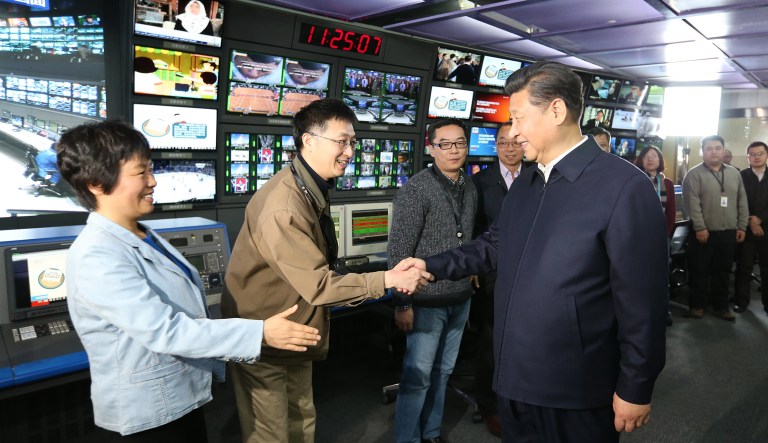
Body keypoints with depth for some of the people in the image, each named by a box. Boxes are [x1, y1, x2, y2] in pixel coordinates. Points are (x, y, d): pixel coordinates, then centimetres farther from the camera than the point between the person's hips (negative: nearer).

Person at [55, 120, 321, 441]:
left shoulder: (142, 237, 4)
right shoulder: (96, 257, -25)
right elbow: (165, 330, -30)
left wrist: (216, 364, 15)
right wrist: (260, 333, -29)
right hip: (145, 413, -8)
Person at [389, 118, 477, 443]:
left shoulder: (470, 189, 7)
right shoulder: (416, 189, -14)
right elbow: (398, 252, -16)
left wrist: (470, 281, 12)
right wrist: (402, 303, -16)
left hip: (460, 299, 6)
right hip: (427, 300, -6)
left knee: (442, 371, 18)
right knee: (418, 375, 4)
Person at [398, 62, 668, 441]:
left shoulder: (625, 187, -17)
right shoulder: (523, 185, 8)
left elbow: (642, 299, -16)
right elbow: (494, 246, 16)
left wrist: (635, 388, -11)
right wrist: (433, 266, 6)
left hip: (574, 391, -7)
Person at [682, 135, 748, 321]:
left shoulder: (734, 173, 12)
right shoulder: (694, 174, -5)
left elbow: (742, 201, 12)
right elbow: (692, 203, -12)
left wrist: (742, 226, 6)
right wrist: (700, 227, -17)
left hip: (728, 233, 5)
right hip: (704, 232, -4)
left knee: (723, 272, 12)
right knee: (699, 271, 3)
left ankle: (720, 306, 23)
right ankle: (696, 305, 16)